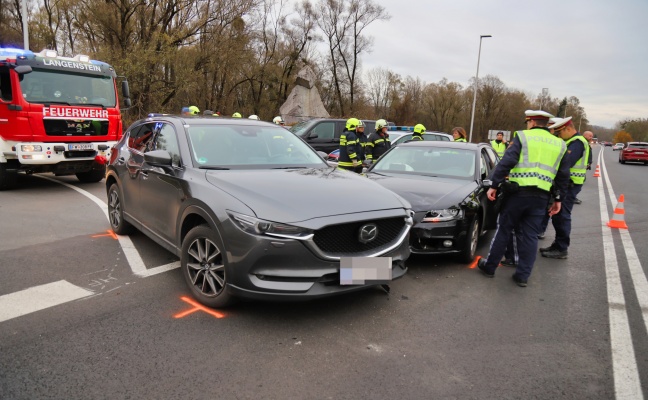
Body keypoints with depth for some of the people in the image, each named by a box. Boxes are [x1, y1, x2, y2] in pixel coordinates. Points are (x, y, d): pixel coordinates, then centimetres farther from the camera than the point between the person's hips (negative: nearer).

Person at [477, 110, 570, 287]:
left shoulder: (522, 137, -1)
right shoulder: (559, 144, 14)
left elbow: (506, 162, -12)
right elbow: (563, 175, 16)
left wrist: (494, 185, -10)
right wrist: (558, 199, 22)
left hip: (518, 192, -4)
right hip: (541, 196, 4)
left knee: (504, 230, 7)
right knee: (530, 236, 9)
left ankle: (489, 266, 17)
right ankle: (523, 275, 13)